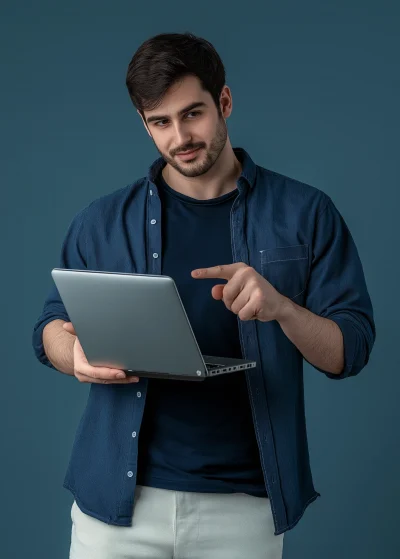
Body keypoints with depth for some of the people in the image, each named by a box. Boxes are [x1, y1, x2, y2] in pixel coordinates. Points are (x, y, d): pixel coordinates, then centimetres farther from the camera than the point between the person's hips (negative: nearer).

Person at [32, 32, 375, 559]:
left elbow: (350, 351, -2)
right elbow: (51, 328, 9)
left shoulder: (305, 213, 0)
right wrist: (77, 354, -14)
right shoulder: (103, 221, 5)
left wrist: (281, 307, -22)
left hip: (243, 502, -1)